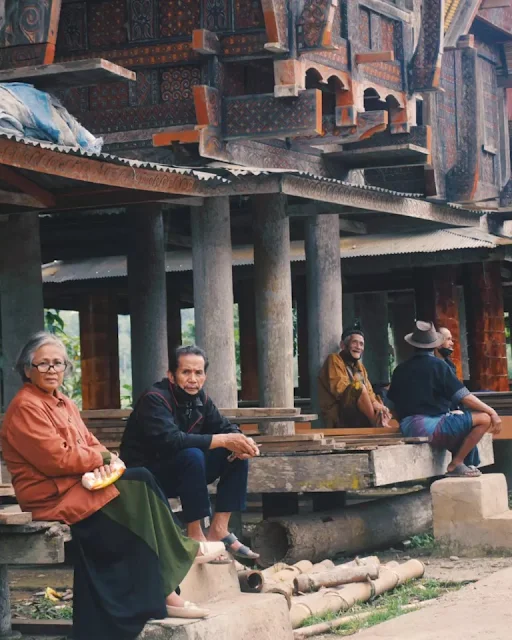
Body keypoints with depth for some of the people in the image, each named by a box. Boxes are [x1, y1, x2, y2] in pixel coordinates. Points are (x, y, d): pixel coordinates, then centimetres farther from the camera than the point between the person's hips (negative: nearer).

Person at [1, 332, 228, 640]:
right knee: (136, 492, -20)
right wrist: (102, 460, -9)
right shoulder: (25, 407, -12)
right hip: (51, 495, -9)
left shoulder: (64, 404, 19)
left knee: (142, 479, -12)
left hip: (80, 482, 9)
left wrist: (103, 459, -10)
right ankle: (184, 550, 1)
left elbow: (90, 443, 14)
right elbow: (57, 458, -20)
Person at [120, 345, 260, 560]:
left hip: (179, 472, 8)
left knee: (238, 456, -6)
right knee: (192, 455, -34)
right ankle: (195, 535, -23)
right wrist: (222, 440, -34)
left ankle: (219, 530, -9)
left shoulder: (199, 399, 2)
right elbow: (170, 440, -36)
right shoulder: (155, 399, -21)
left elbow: (225, 427, 5)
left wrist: (243, 442, -21)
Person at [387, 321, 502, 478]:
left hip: (408, 429, 8)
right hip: (431, 428, -8)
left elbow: (394, 404, 15)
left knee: (458, 415, 32)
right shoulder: (437, 365, -7)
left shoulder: (400, 369, 10)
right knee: (484, 418, -6)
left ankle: (458, 463, 18)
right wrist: (492, 412, 0)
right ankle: (456, 464, -4)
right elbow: (464, 397, -9)